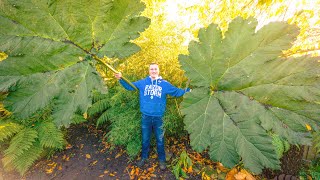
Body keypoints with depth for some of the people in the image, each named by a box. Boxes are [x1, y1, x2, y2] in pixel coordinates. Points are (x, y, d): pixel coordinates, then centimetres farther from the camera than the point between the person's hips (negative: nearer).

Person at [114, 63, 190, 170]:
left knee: (160, 140, 15)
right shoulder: (142, 82, 1)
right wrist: (121, 79, -6)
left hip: (158, 117, 0)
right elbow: (129, 86, 7)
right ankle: (144, 157, 42)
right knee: (145, 139, 19)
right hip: (145, 117, 1)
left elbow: (177, 92, 2)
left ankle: (161, 160, 36)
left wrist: (188, 90, -8)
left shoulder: (165, 84, -1)